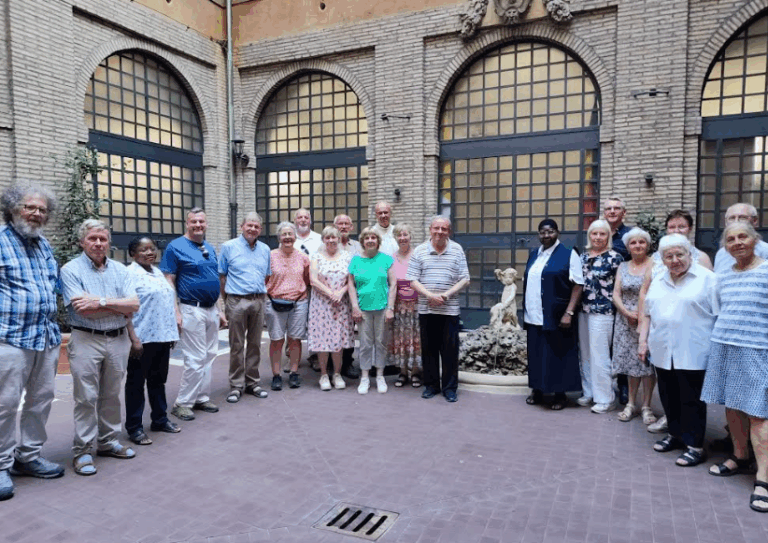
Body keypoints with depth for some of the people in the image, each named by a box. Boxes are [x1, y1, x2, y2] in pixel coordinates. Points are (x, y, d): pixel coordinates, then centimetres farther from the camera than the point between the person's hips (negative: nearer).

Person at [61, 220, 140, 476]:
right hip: (86, 341, -4)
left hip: (118, 340, 4)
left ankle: (109, 442, 26)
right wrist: (120, 306, -9)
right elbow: (84, 310, -15)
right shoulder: (71, 270, -4)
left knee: (111, 395, 13)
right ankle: (82, 451, 11)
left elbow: (134, 304, -4)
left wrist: (102, 302, -15)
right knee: (86, 398, 0)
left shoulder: (120, 270, 8)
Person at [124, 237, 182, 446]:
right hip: (143, 338, -7)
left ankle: (160, 419, 30)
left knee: (158, 380, 17)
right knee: (136, 382, 5)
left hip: (162, 336, 7)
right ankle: (134, 427, 15)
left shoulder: (158, 272, 14)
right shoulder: (130, 274, -10)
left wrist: (172, 333, 16)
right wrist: (134, 338, -21)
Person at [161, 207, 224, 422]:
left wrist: (219, 310, 16)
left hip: (211, 310, 7)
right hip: (192, 310, -7)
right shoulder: (176, 247, -6)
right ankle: (182, 403, 9)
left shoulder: (210, 248, 14)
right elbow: (169, 281, -9)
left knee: (209, 356, 12)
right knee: (195, 359, -5)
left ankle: (202, 397, 24)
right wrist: (176, 312, -16)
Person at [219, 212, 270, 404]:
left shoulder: (265, 249, 12)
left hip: (258, 302, 4)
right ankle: (236, 385, 10)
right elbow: (222, 276, 2)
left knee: (255, 344, 10)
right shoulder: (229, 247, 1)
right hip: (237, 301, -4)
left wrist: (262, 296, 9)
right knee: (237, 346, 1)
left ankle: (252, 382, 20)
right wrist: (226, 300, -1)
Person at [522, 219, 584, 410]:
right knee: (536, 354, 11)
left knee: (557, 355, 3)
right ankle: (537, 390, 24)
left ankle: (560, 394, 16)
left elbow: (578, 285, -10)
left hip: (555, 316, -5)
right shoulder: (533, 255, 11)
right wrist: (525, 310, 12)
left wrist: (568, 313, -17)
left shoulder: (568, 254, -7)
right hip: (534, 316, 5)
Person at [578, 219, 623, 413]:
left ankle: (605, 399, 11)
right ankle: (588, 392, 26)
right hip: (583, 311, 6)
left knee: (599, 356, -2)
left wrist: (616, 308, -9)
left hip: (602, 313, -6)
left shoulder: (614, 258, -7)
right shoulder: (583, 256, 10)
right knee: (585, 355, 13)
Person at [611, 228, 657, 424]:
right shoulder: (623, 267, 11)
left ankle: (646, 406, 10)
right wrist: (627, 313, -10)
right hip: (626, 320, 4)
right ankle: (631, 404, 19)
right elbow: (616, 294, 5)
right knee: (631, 362, 8)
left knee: (647, 362, -1)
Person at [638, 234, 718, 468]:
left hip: (692, 353, -5)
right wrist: (643, 341, 11)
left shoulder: (706, 278, -6)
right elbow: (647, 313, 16)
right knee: (669, 396, 15)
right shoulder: (658, 282, 13)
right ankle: (675, 434, 31)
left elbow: (718, 315, -8)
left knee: (692, 400, 2)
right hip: (663, 352, 6)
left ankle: (695, 446, 13)